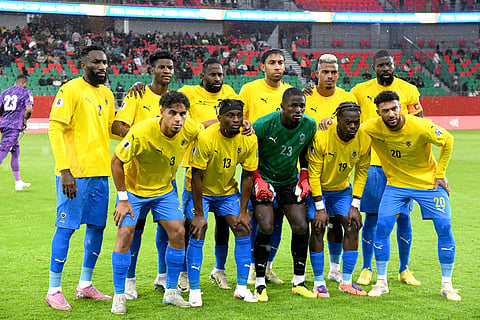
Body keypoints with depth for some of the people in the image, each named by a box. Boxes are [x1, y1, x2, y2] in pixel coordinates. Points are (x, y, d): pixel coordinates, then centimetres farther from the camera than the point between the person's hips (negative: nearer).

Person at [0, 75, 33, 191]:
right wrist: (25, 121, 3)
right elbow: (29, 109, -12)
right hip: (14, 126, -7)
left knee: (16, 152, 18)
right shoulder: (26, 92, 2)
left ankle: (18, 182, 23)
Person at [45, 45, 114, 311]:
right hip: (74, 173, -7)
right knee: (66, 228, -5)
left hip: (100, 172, 8)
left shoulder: (106, 94, 15)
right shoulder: (70, 90, -8)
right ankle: (54, 290, 4)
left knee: (97, 226, 11)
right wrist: (64, 170, -20)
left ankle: (85, 285, 23)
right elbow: (55, 129, -14)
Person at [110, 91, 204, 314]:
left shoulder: (188, 129, -17)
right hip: (133, 188, -4)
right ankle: (119, 296, -1)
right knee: (125, 234, -14)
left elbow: (207, 126, 9)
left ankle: (171, 292, 11)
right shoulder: (141, 132, -31)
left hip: (164, 189, 4)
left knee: (178, 233, -5)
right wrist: (122, 199, -19)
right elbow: (116, 162, -20)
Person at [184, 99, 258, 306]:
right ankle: (194, 291, -3)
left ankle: (241, 288, 5)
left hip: (228, 190, 4)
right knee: (197, 234, -13)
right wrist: (199, 214, -22)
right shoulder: (205, 138, -27)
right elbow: (196, 177, -22)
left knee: (243, 230, -5)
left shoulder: (249, 140, -15)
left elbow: (247, 176, -5)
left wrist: (243, 211, -7)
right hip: (199, 191, -4)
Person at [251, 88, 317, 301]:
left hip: (289, 181, 4)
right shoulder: (264, 125, -21)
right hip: (263, 179, -4)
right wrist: (258, 180, -14)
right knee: (266, 228, -16)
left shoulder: (309, 126, -8)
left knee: (301, 227, -5)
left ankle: (299, 282, 9)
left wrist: (304, 178, 2)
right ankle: (260, 284, -4)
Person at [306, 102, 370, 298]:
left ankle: (346, 281, 3)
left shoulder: (363, 140, -17)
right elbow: (314, 174, -20)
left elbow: (361, 173, -3)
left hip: (342, 189, 4)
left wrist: (355, 206, -7)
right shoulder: (321, 138, -29)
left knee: (352, 227, -6)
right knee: (318, 229, -13)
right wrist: (320, 208, -20)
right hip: (317, 188, -4)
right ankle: (319, 282, -2)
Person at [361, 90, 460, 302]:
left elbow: (447, 141, -7)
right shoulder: (372, 128, -18)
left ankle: (447, 285, 6)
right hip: (396, 183, 2)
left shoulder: (421, 127, -24)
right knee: (382, 226, -12)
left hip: (429, 182, -1)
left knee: (444, 228, -9)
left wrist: (440, 174, -5)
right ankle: (381, 282, 4)